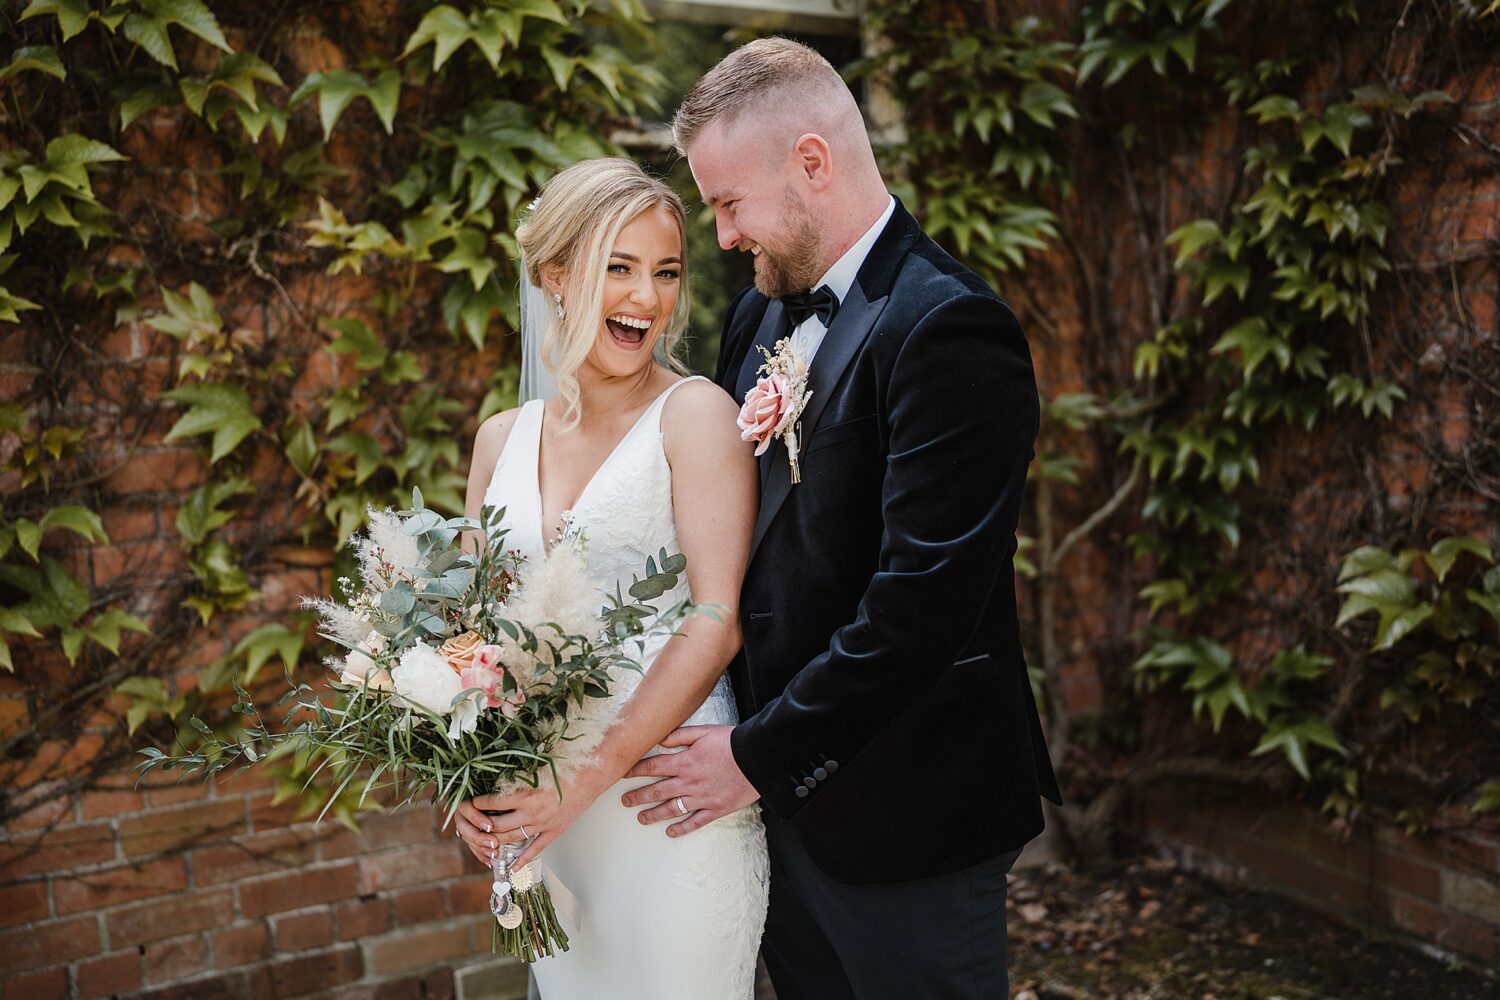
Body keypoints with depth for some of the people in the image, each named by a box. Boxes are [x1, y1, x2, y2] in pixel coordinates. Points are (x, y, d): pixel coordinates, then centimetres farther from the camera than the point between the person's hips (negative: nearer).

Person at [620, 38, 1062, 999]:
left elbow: (923, 601, -24)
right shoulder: (763, 314, 8)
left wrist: (762, 755, -15)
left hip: (901, 814, -7)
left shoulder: (948, 328, -19)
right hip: (786, 794, 7)